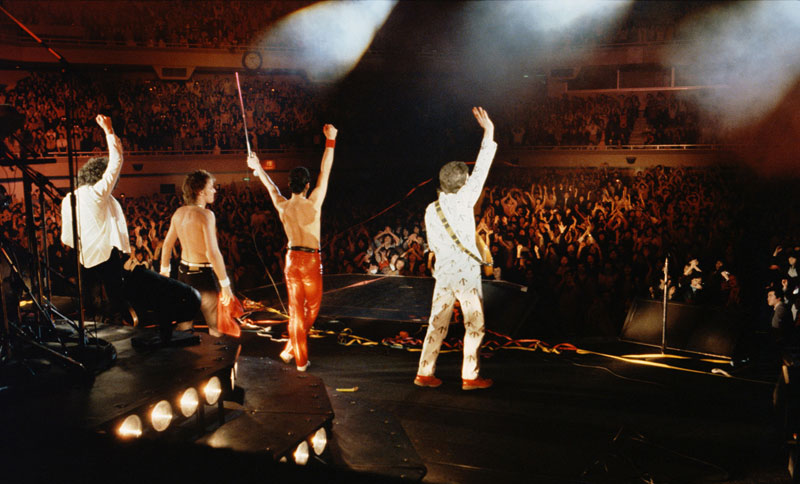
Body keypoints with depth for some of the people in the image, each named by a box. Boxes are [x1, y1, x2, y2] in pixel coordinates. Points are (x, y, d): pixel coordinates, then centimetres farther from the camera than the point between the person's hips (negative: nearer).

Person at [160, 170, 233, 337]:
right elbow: (213, 253, -24)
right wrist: (225, 284, -19)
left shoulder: (179, 213, 5)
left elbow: (167, 245, 14)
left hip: (183, 272, 8)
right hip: (203, 275, -8)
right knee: (217, 327, 2)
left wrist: (164, 271, 26)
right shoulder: (206, 215, -18)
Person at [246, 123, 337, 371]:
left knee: (296, 309, 9)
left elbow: (270, 186, 17)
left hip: (292, 258, 4)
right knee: (312, 307, 15)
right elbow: (325, 172, -11)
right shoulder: (313, 203, -12)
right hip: (311, 260, -4)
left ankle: (300, 359, 14)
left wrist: (257, 167, 35)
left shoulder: (282, 206, -2)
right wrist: (330, 141, -9)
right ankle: (290, 349, 20)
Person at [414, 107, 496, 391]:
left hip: (443, 273, 5)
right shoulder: (463, 202, -12)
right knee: (475, 325, 6)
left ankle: (425, 373, 14)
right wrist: (488, 133, -6)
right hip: (466, 272, -5)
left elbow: (433, 245, 11)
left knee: (437, 324, 11)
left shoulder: (431, 210, 2)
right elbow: (481, 171, -10)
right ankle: (470, 377, 11)